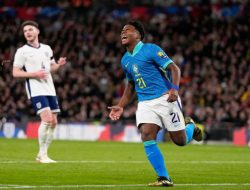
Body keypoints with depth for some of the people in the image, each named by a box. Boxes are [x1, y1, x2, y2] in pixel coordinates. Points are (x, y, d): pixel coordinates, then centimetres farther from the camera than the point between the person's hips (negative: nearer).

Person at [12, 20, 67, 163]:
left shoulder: (47, 48, 14)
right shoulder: (22, 51, -3)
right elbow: (16, 72, -6)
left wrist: (59, 64, 1)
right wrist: (34, 74, -17)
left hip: (50, 89, 6)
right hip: (36, 90, -6)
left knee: (53, 122, 4)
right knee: (47, 119, -20)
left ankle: (43, 154, 15)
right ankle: (42, 155, -10)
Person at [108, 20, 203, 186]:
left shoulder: (151, 49, -7)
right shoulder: (125, 60, 14)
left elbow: (174, 68, -11)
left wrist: (174, 88, -28)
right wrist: (121, 106, 17)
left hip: (164, 98, -5)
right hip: (145, 103, 5)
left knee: (180, 141, -3)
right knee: (147, 136, -18)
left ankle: (191, 127, 35)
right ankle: (164, 178, -14)